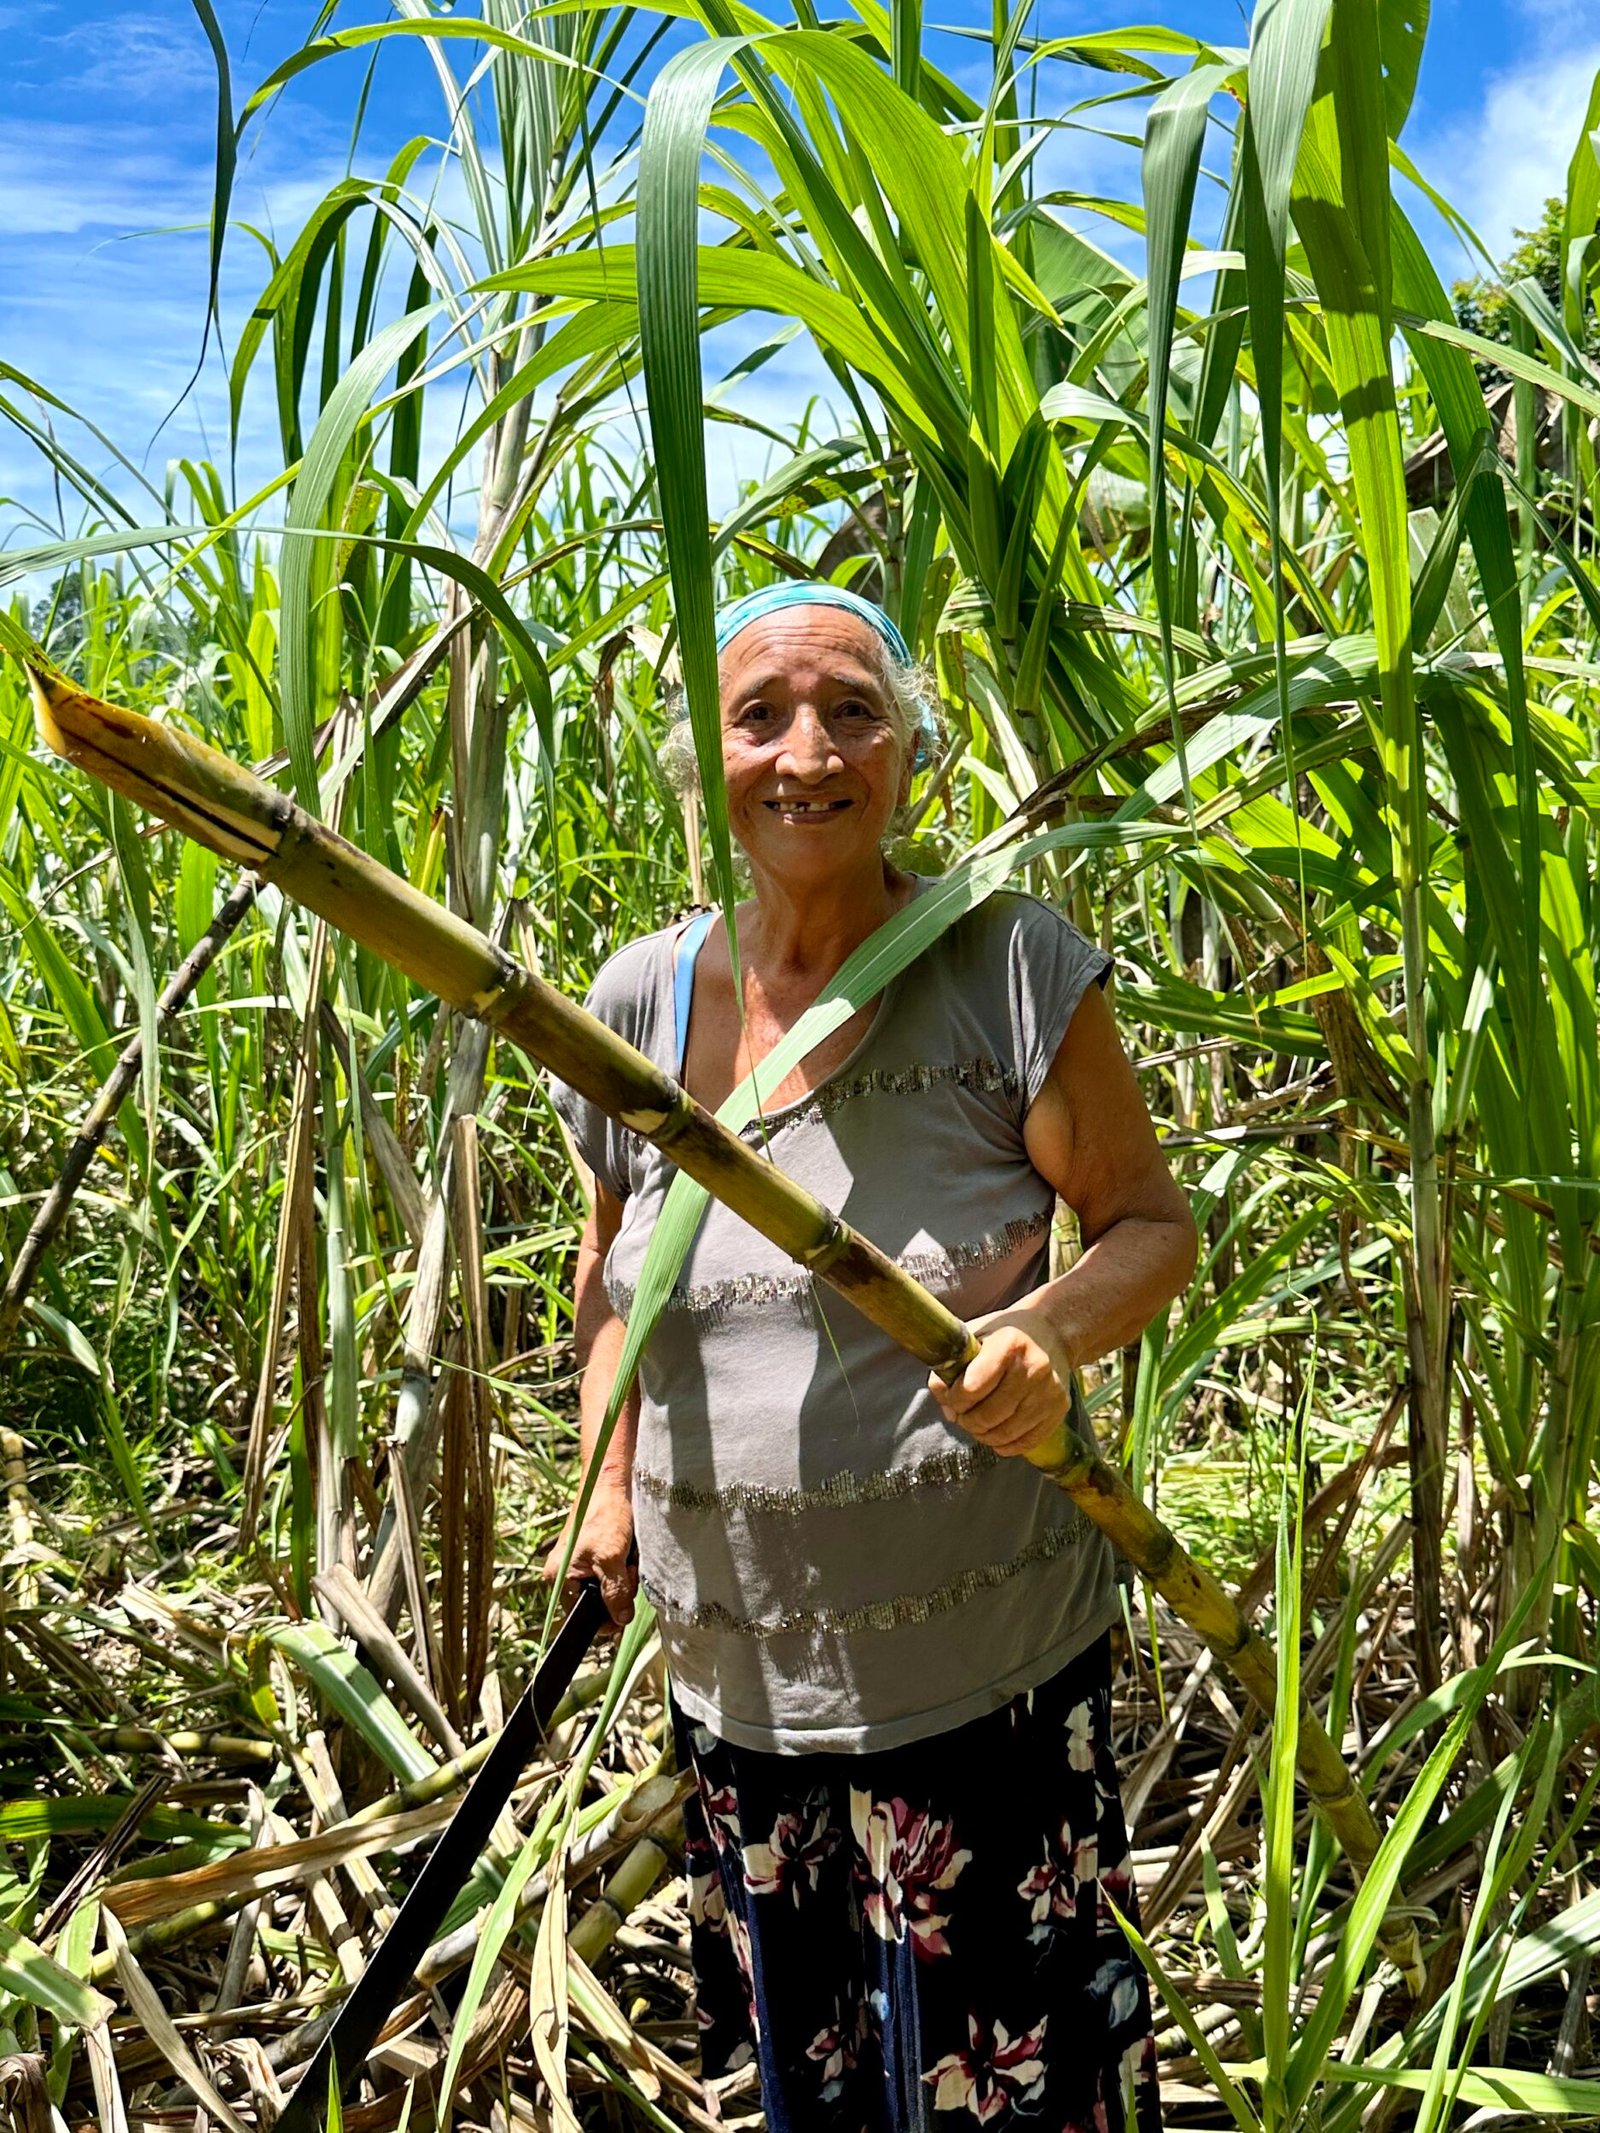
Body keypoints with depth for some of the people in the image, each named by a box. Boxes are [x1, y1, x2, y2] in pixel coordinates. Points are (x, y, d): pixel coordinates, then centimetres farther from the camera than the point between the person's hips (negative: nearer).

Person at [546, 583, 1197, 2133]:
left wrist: (1055, 1331, -26)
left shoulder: (1008, 964, -12)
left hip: (985, 1668, -3)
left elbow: (1154, 1222, -5)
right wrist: (608, 1481, 3)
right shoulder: (638, 999, -1)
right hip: (732, 1674, 4)